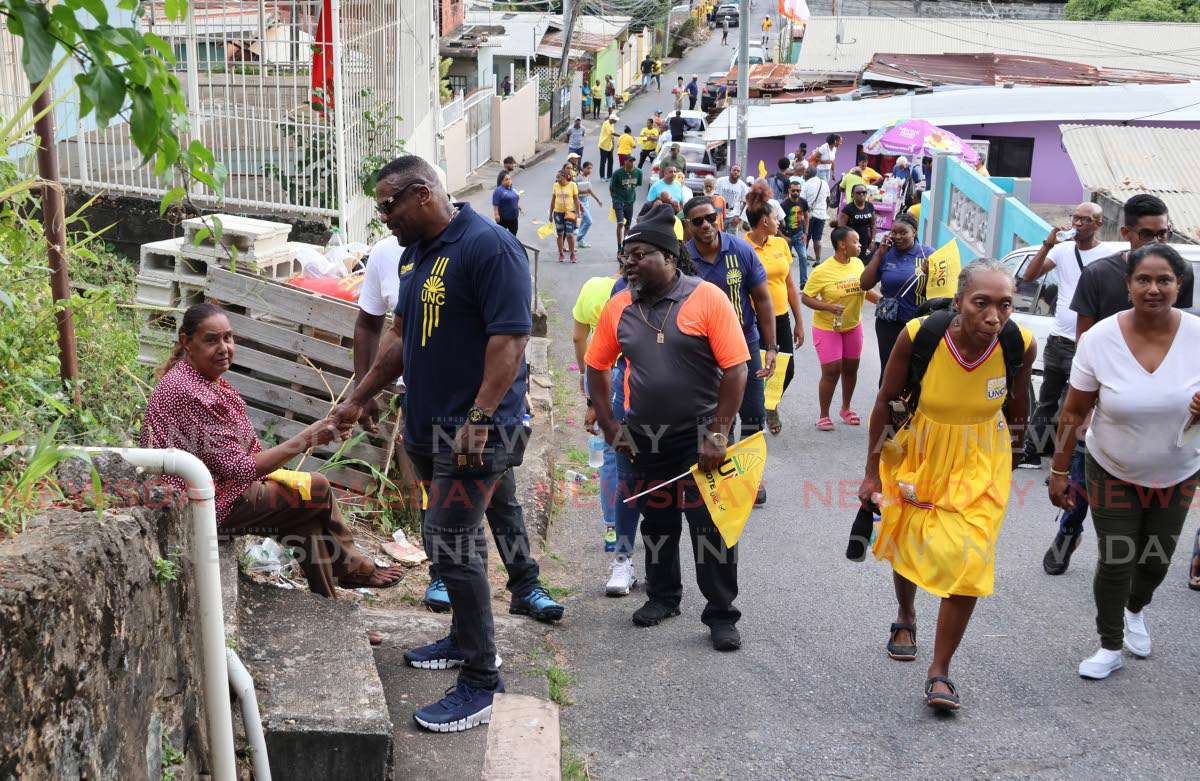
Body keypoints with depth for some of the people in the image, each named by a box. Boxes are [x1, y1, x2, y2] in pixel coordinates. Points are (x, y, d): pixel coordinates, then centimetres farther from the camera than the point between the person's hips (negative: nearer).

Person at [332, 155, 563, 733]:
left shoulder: (488, 246, -14)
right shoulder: (415, 253, 15)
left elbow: (510, 338, -20)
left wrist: (478, 419, -26)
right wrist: (357, 399, 24)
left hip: (476, 430, -9)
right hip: (428, 426, 9)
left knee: (452, 544, -10)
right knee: (447, 539, 17)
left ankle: (479, 685, 0)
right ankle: (465, 639, 35)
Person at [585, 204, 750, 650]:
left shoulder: (707, 299, -13)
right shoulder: (619, 307, 1)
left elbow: (735, 369, -14)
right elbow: (596, 367, 11)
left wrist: (718, 434, -17)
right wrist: (608, 425, 5)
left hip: (699, 436, -4)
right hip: (644, 438, 4)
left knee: (710, 526, 0)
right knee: (656, 522, 17)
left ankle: (721, 614, 13)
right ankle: (662, 596, 36)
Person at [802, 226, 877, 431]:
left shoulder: (857, 263, -3)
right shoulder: (822, 271, -20)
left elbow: (864, 288, 12)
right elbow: (805, 298, -15)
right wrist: (829, 307, -27)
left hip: (853, 326, 5)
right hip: (827, 328, -5)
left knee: (851, 368, 14)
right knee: (831, 372, -4)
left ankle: (846, 409, 35)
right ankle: (824, 415, 14)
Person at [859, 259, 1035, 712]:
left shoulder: (1021, 345, -22)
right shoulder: (918, 336, -27)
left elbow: (1018, 402, 0)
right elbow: (886, 402, -12)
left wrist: (1015, 445, 16)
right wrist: (872, 472, -6)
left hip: (979, 463, 0)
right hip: (917, 453, 0)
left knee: (968, 564, -7)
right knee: (908, 546, 19)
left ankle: (939, 671, 9)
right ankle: (906, 617, 51)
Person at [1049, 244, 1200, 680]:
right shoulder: (1099, 339, -18)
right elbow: (1073, 413, -10)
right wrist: (1058, 472, -7)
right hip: (1113, 474, -2)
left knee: (1157, 561, 19)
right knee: (1116, 563, 1)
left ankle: (1136, 610, 51)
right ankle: (1110, 648, 23)